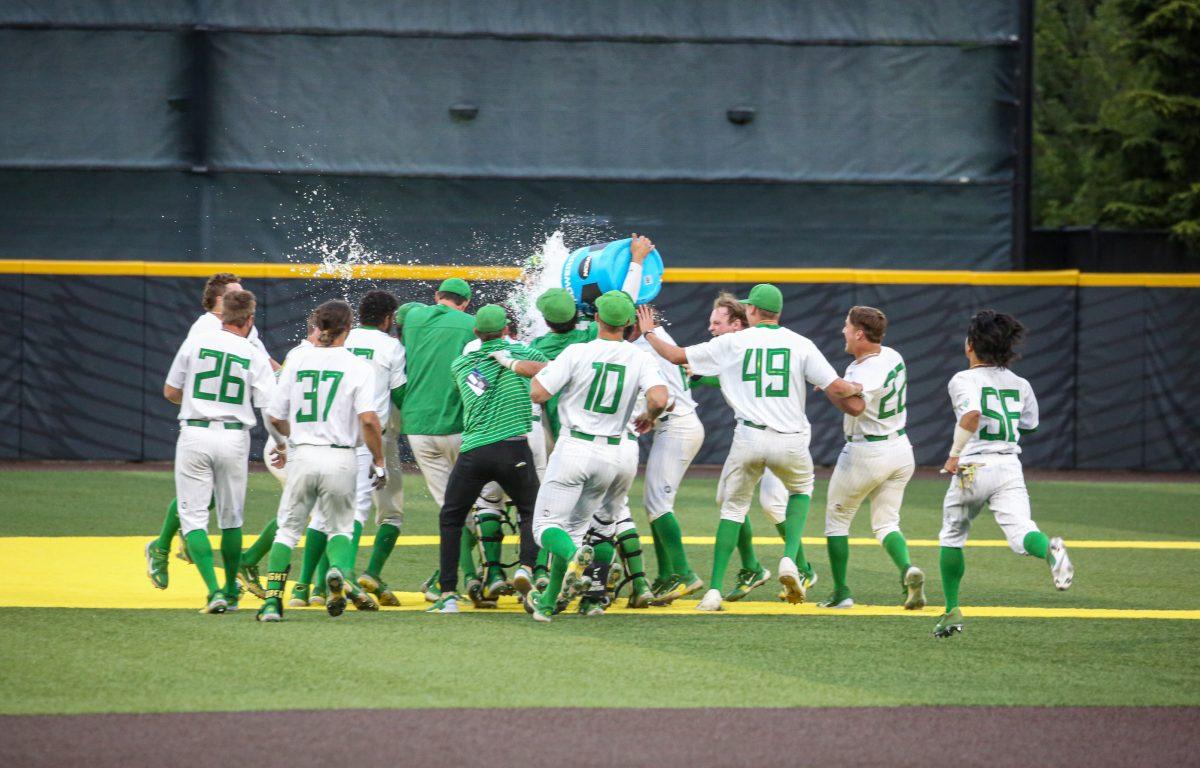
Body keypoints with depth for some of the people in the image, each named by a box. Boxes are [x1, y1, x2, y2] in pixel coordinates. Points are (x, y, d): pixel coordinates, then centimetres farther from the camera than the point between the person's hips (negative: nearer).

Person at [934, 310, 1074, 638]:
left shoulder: (963, 380, -5)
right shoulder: (1019, 384, 12)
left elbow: (972, 414, -25)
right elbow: (1030, 423, 27)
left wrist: (954, 454, -17)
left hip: (973, 467, -3)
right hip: (1011, 466, 3)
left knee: (952, 536, 18)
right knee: (1020, 534, -11)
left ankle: (952, 609, 20)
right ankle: (1049, 548, -47)